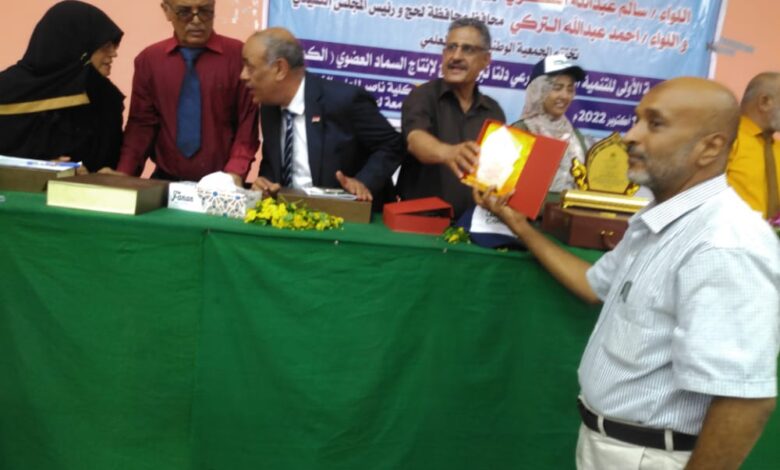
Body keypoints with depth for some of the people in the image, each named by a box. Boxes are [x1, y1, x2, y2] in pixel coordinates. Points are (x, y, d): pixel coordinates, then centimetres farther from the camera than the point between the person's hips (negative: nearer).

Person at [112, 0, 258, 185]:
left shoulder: (238, 54, -4)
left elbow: (248, 120, -4)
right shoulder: (148, 59, 4)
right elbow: (141, 123, 5)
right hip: (165, 180, 1)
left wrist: (235, 172, -17)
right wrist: (123, 174, -10)